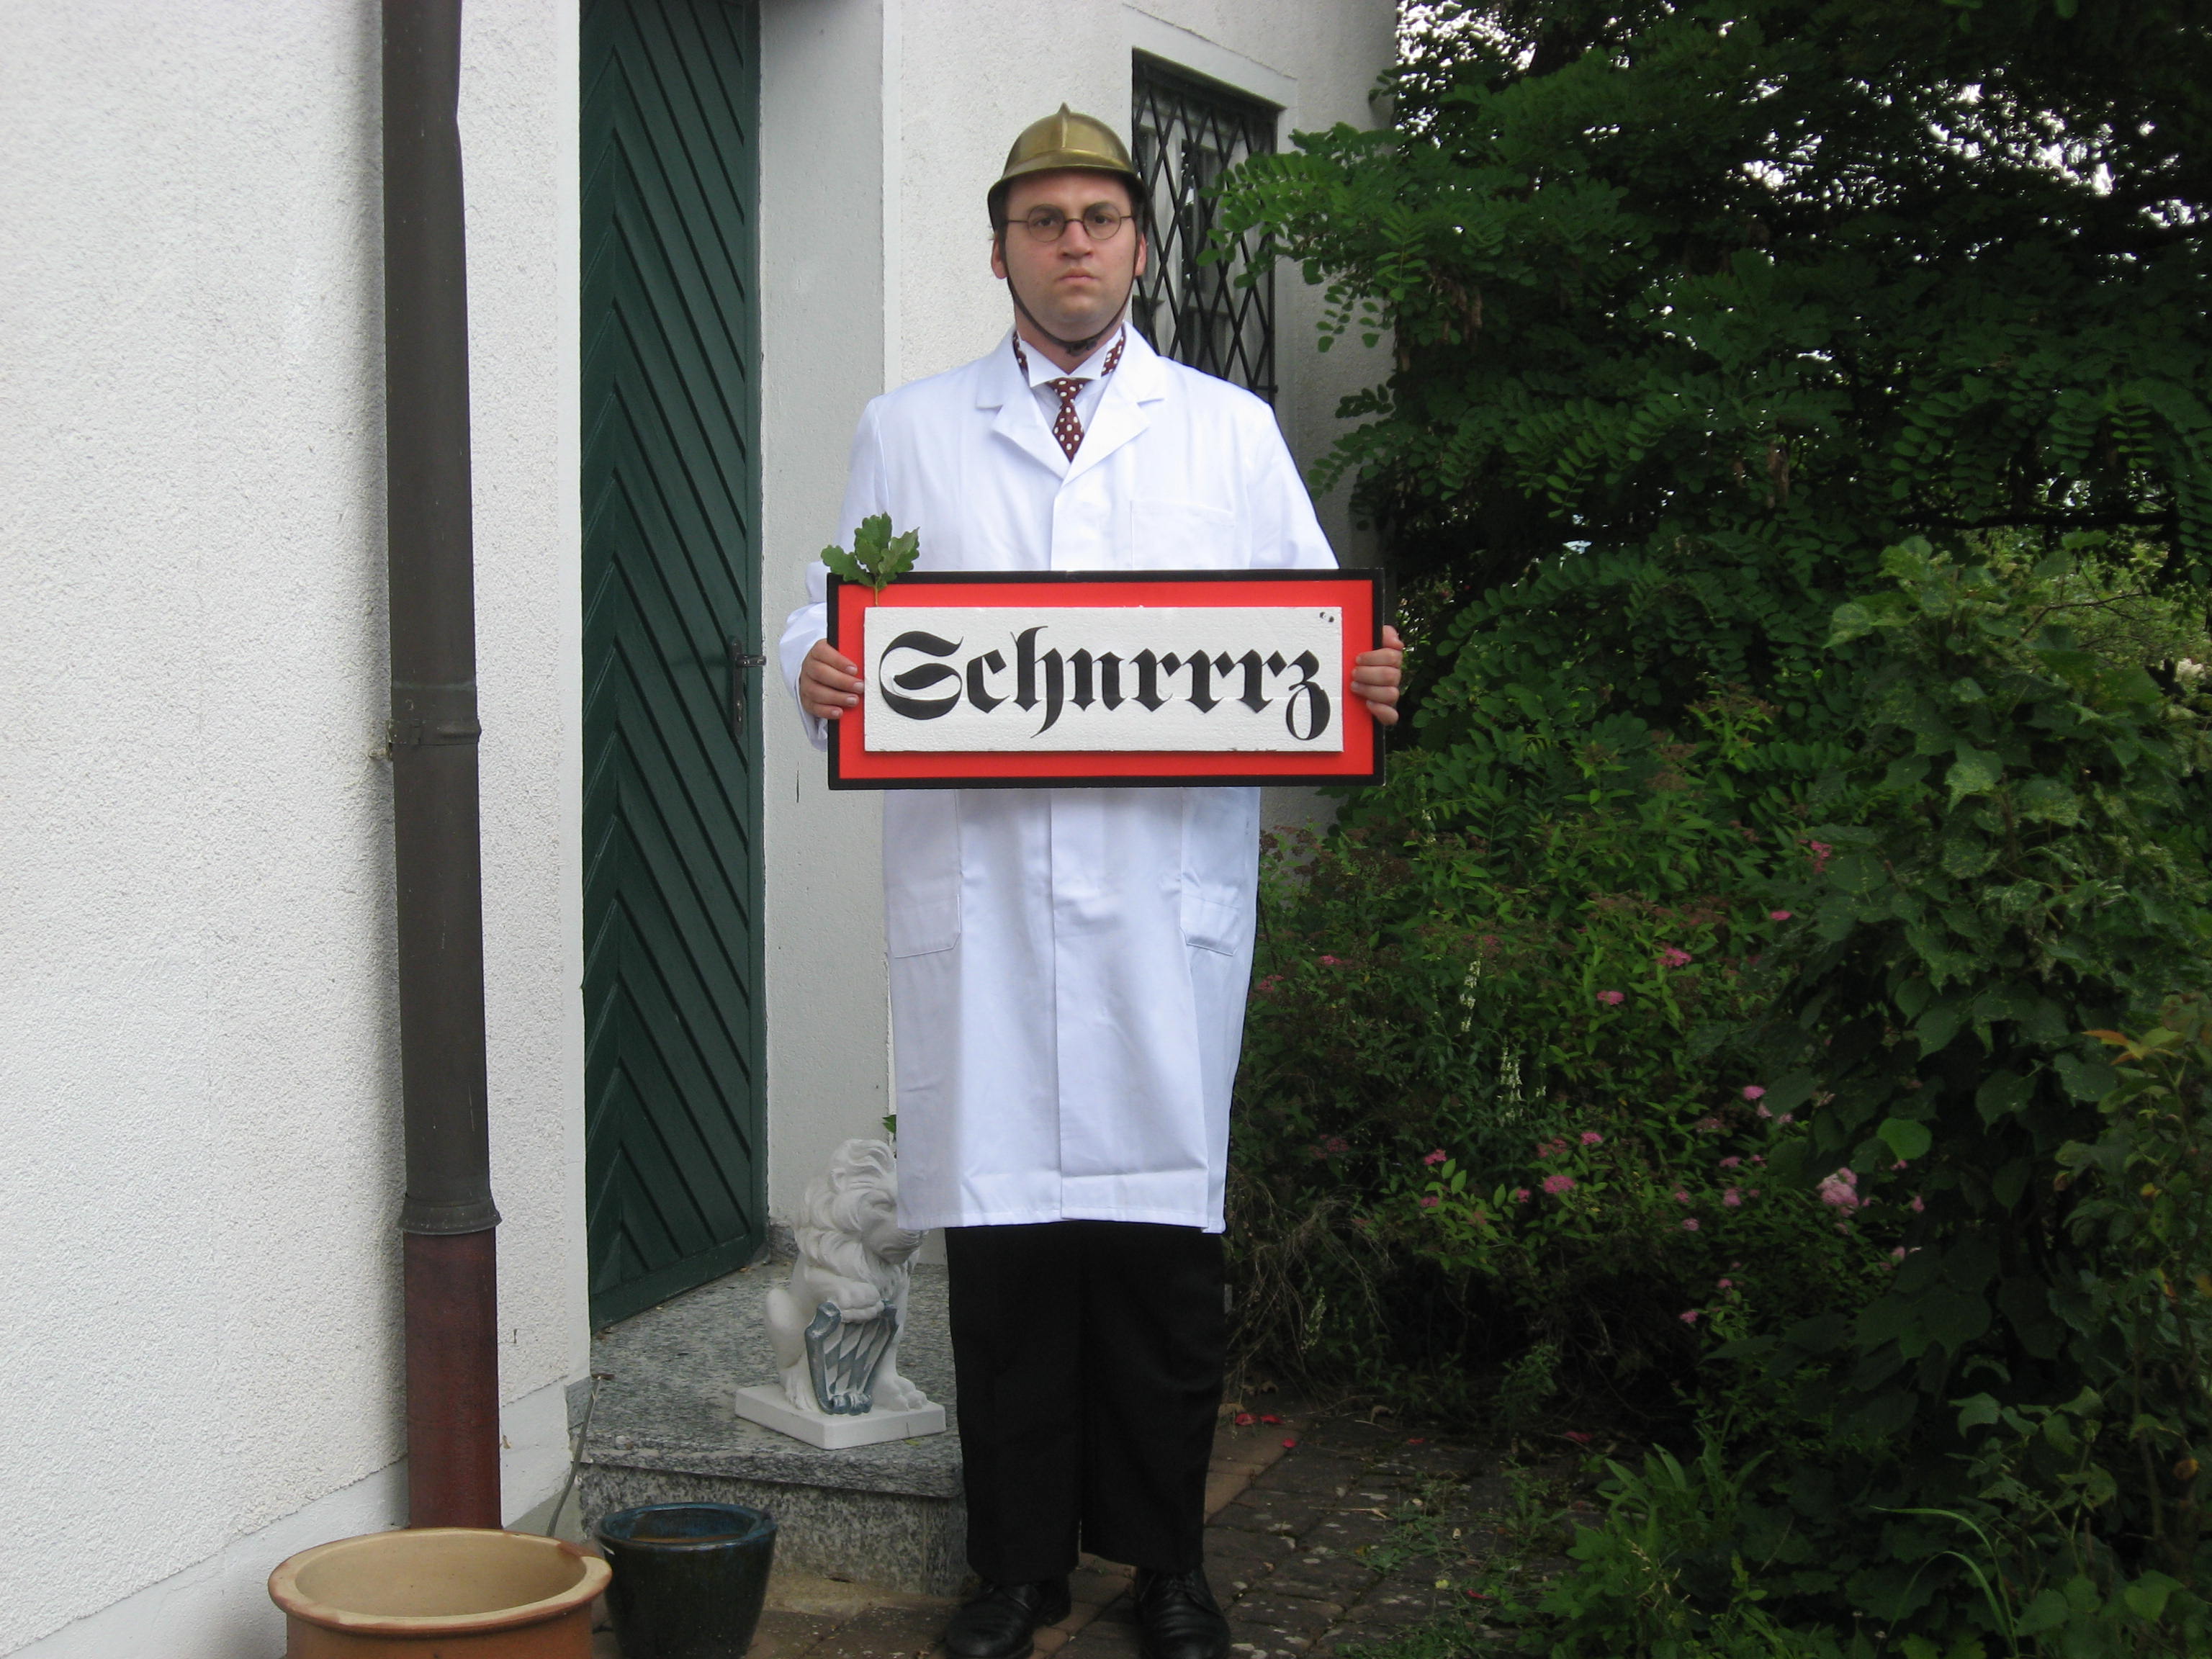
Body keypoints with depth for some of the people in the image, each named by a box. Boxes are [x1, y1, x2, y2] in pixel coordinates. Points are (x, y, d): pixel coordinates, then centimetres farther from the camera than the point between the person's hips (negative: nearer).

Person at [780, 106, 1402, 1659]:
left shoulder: (1230, 429, 15)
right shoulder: (908, 432, 16)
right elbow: (838, 611, 12)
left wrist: (1367, 677, -11)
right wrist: (822, 670, -11)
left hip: (1171, 887, 0)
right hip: (978, 882, 0)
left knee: (1167, 1226, 2)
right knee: (999, 1226, 2)